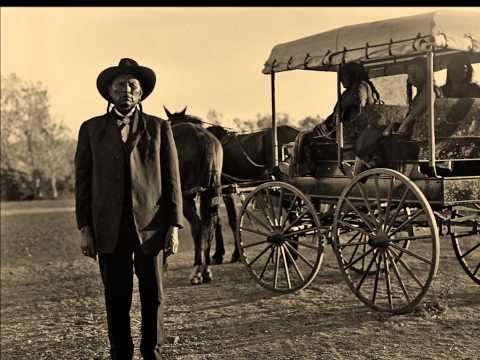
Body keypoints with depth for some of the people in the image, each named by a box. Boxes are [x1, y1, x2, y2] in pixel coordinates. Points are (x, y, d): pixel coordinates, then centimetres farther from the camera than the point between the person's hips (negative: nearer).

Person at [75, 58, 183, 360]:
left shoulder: (159, 128, 6)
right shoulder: (91, 129, 8)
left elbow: (172, 179, 3)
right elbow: (83, 180, 6)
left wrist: (174, 226, -4)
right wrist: (85, 229, -1)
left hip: (151, 226, 0)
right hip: (110, 230, 0)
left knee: (153, 296, 8)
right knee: (117, 300, 5)